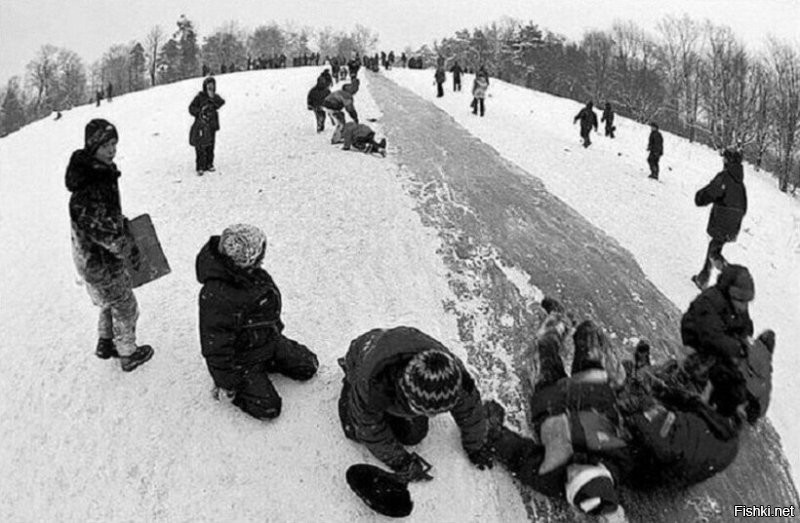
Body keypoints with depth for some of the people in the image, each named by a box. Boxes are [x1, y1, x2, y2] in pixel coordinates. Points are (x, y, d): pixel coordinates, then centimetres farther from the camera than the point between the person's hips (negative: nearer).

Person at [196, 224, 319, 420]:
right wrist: (226, 384, -17)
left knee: (308, 367, 10)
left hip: (270, 340, 8)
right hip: (242, 357, -8)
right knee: (268, 408, -8)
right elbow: (216, 347, -27)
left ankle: (266, 361, 25)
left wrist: (276, 329, 23)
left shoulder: (253, 273, -12)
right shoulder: (216, 297, -37)